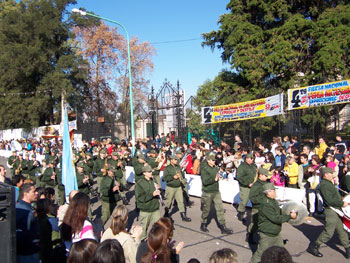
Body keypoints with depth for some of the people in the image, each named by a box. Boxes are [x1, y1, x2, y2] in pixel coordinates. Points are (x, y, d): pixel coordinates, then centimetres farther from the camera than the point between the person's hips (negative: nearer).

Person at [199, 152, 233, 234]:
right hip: (207, 193, -6)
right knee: (206, 210, 7)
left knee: (220, 209, 2)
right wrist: (214, 179, -21)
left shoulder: (215, 168, 9)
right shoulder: (204, 169, -13)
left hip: (216, 192, 6)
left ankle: (223, 227, 8)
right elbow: (205, 181, -23)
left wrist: (218, 177, 9)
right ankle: (203, 225, 27)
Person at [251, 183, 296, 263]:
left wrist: (287, 213, 5)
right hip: (266, 235, -9)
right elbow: (276, 218, -29)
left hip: (276, 233, 9)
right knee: (261, 253, 5)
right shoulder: (265, 205, -28)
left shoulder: (274, 201, 3)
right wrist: (290, 216, -22)